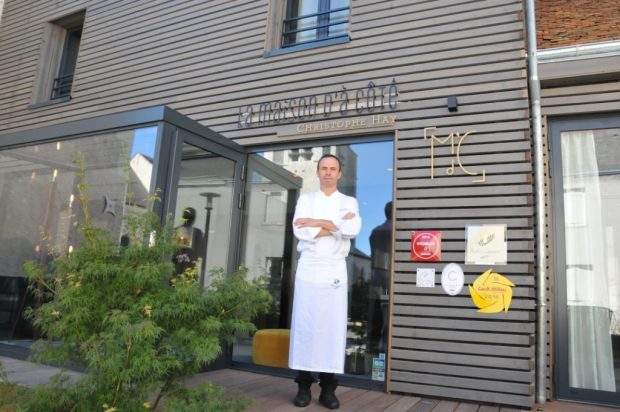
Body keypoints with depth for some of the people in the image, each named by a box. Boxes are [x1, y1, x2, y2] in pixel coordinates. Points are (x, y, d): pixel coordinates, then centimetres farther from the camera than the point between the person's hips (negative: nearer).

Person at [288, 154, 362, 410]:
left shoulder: (349, 202, 12)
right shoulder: (305, 199, 12)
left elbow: (353, 229, -10)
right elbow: (300, 231, -6)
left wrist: (317, 223, -11)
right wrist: (336, 225, -8)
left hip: (336, 271, 0)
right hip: (308, 268, 0)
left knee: (333, 326, -1)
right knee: (305, 324, -2)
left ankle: (328, 388, 8)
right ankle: (303, 386, 7)